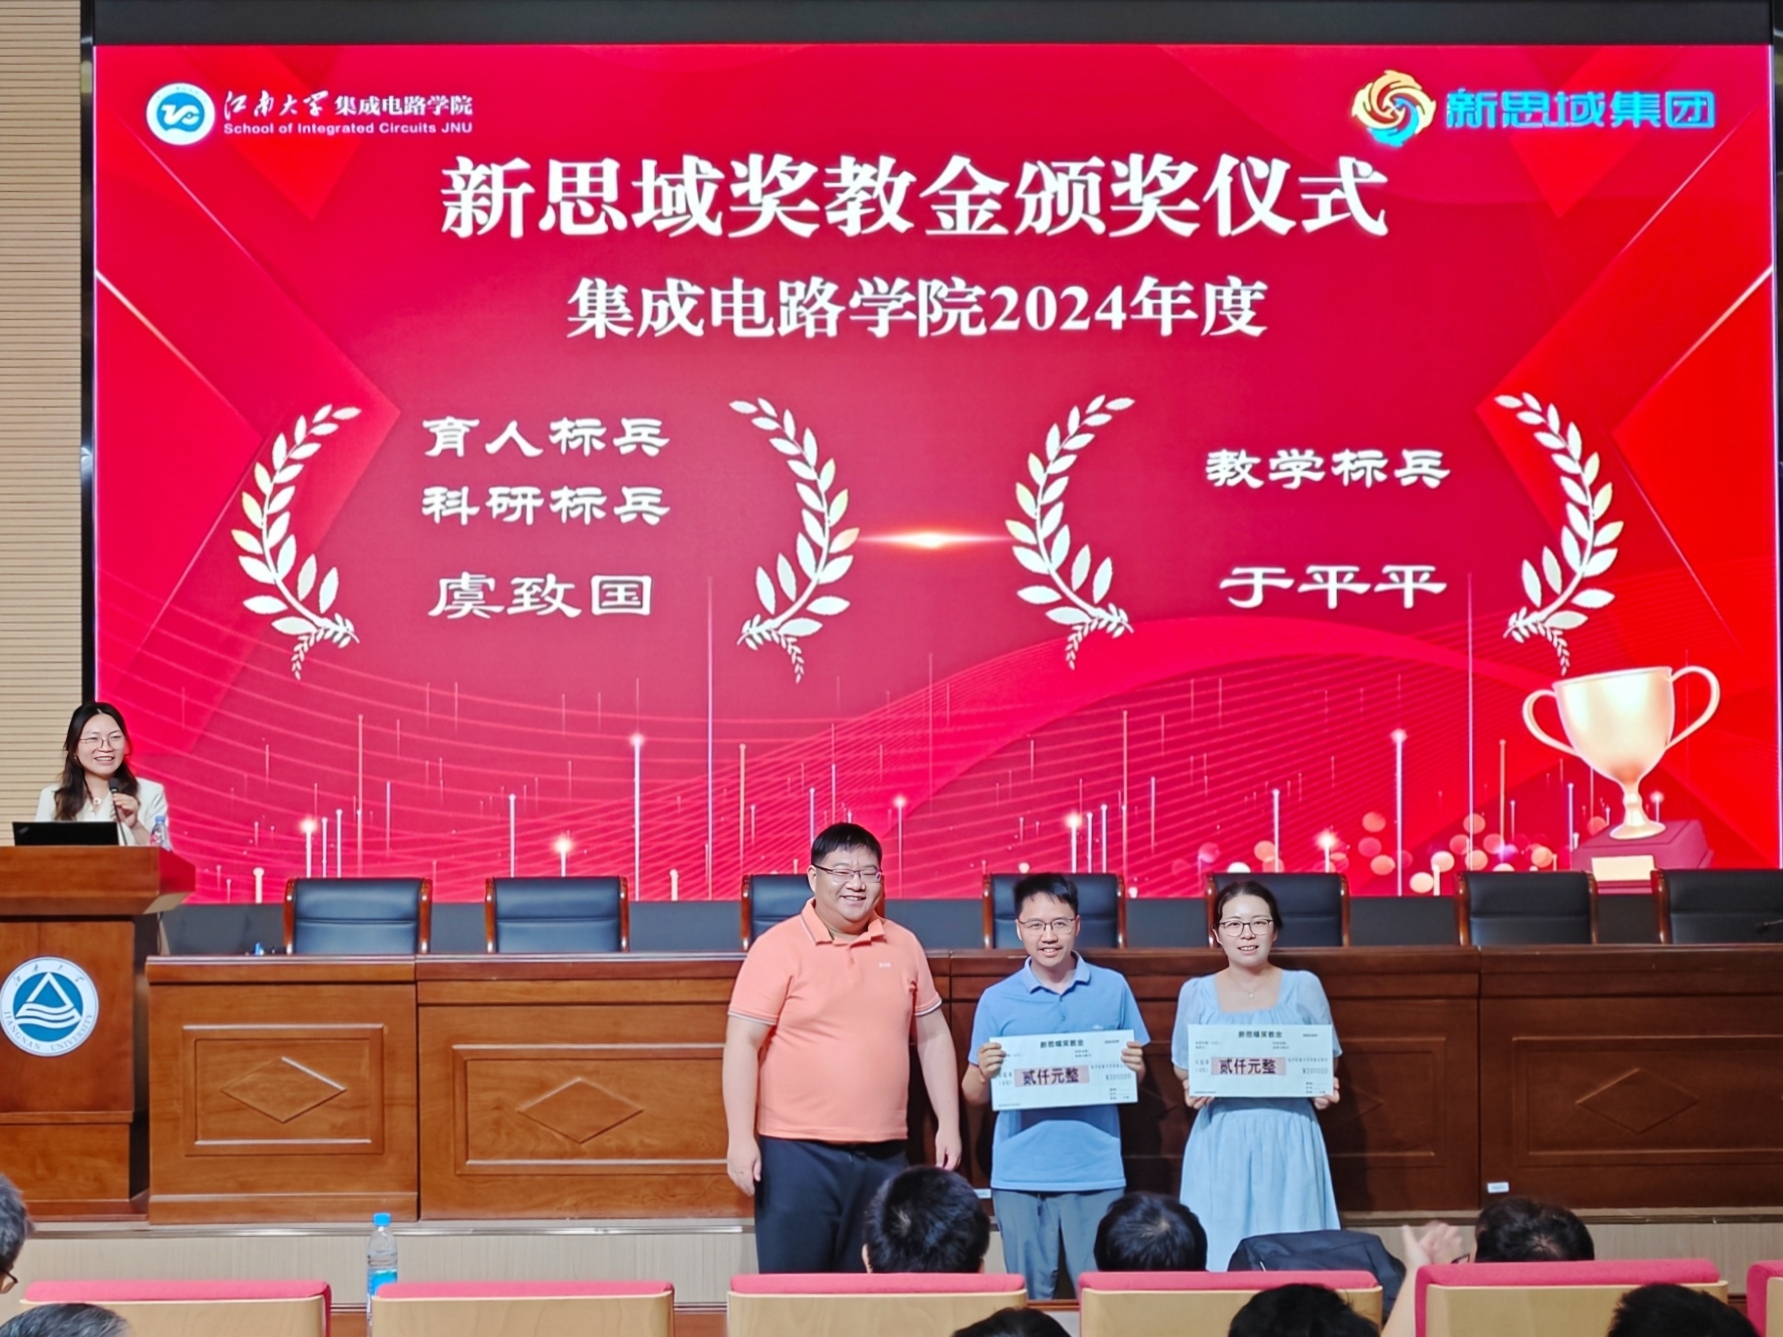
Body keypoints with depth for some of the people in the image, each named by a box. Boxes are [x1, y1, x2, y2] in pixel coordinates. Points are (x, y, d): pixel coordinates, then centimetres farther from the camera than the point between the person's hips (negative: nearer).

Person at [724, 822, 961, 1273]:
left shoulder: (904, 946, 9)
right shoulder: (778, 948, -5)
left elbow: (932, 1036, 16)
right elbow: (742, 1043, -7)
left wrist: (948, 1124, 10)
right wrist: (741, 1138, -13)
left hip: (884, 1153, 4)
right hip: (797, 1152, -4)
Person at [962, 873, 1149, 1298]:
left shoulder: (1113, 989, 4)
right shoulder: (997, 1000, 2)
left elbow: (1135, 1074, 12)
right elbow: (974, 1096, 5)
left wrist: (1134, 1067, -11)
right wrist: (983, 1072, -16)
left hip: (1096, 1172, 0)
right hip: (1021, 1175, 0)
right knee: (1031, 1295, 6)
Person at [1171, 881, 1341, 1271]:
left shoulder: (1304, 987, 6)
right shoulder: (1196, 993, 7)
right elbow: (1184, 1068, 13)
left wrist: (1324, 1090, -7)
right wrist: (1192, 1089, -9)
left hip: (1289, 1140, 0)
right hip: (1221, 1141, 0)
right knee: (1220, 1250, -3)